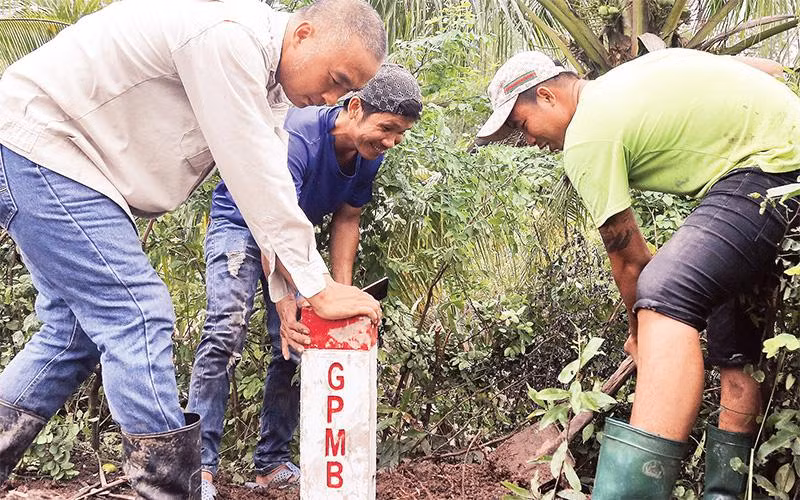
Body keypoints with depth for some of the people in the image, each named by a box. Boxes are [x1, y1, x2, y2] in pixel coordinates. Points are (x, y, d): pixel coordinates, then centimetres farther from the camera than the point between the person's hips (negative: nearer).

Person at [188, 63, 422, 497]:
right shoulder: (299, 136, -34)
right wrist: (285, 303, -53)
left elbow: (346, 220, -1)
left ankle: (272, 464, 9)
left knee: (297, 349, -1)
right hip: (241, 222, -6)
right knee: (226, 332, -23)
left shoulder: (371, 156, -12)